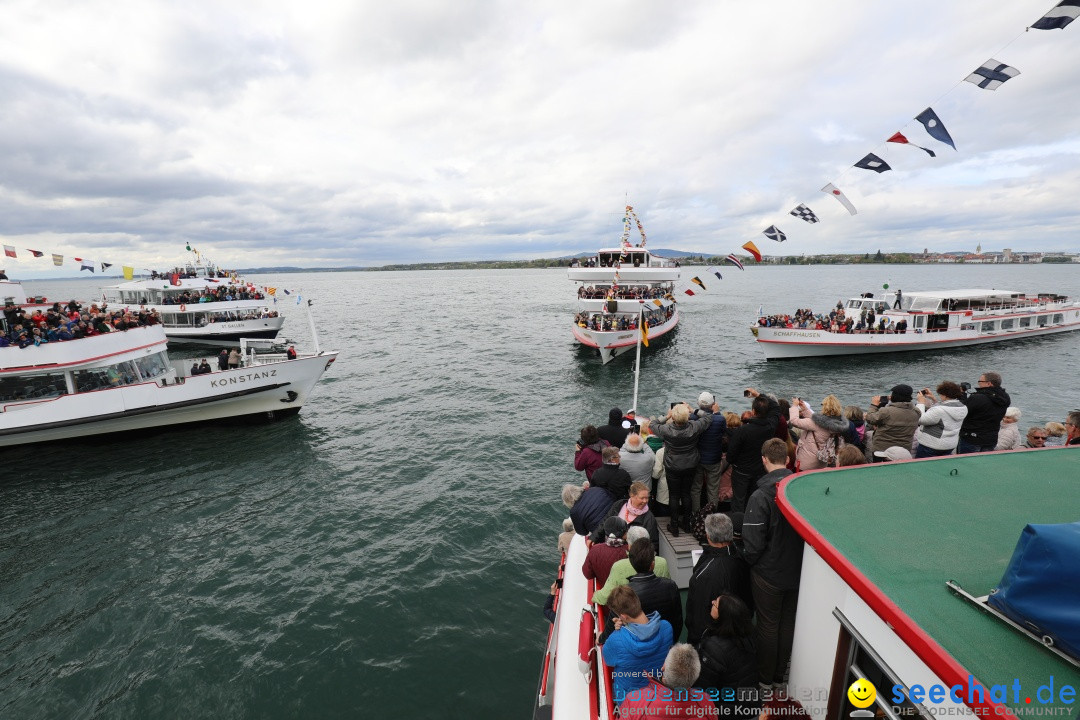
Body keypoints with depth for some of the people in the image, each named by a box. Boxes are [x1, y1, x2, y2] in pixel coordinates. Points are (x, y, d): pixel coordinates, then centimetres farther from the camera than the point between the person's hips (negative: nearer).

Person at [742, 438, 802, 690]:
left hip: (768, 574, -4)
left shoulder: (761, 496, -26)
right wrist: (796, 557, 11)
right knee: (788, 624, 21)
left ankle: (765, 678, 32)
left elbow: (753, 542, -24)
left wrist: (750, 561, -3)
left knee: (768, 626, 14)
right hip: (797, 572, 4)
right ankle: (780, 674, 39)